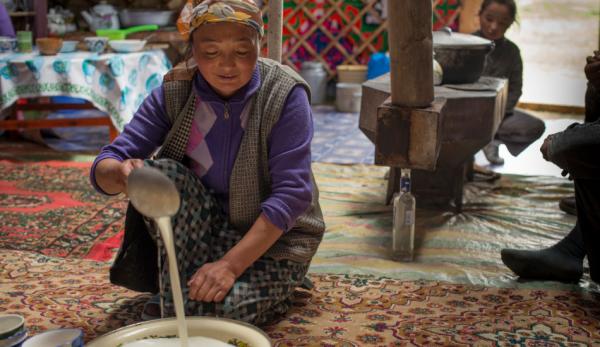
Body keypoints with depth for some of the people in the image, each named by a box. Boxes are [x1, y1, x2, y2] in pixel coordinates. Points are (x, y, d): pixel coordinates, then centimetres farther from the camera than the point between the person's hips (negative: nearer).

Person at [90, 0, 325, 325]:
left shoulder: (285, 95, -18)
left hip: (273, 236, -3)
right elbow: (104, 166, -13)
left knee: (223, 307, -30)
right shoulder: (173, 93, -9)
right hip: (201, 227, 3)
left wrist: (231, 264, -32)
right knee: (162, 172, -25)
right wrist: (121, 173, -40)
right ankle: (178, 297, -16)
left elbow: (292, 193, -23)